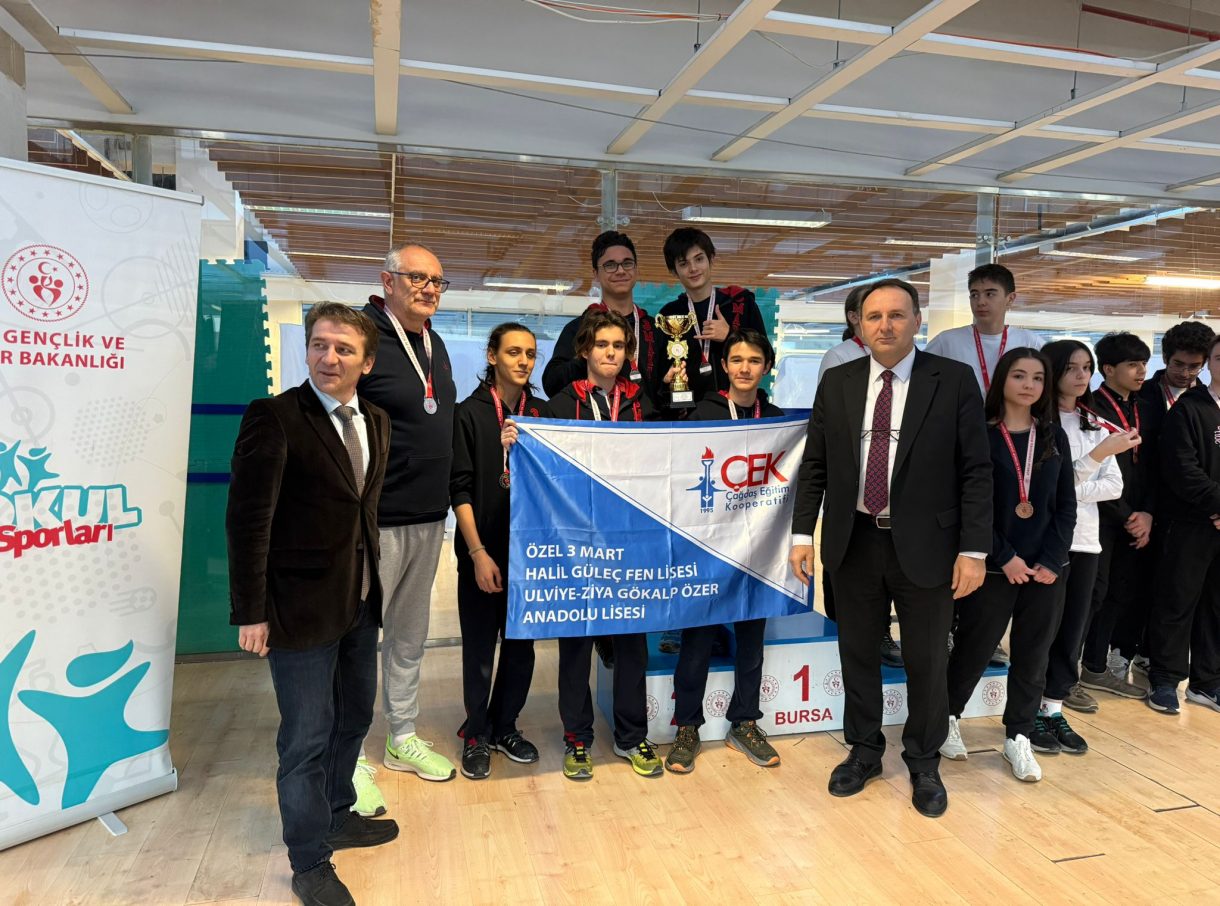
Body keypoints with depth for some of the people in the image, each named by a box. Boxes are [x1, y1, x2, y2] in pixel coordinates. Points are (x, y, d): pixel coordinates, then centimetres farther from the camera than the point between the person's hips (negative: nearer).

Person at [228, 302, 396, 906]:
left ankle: (336, 816, 45)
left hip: (360, 603, 7)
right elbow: (247, 520, -16)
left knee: (354, 718, 22)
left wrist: (372, 582, 12)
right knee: (307, 737, 5)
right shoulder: (273, 418, -15)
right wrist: (249, 613, -16)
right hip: (301, 608, -7)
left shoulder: (376, 422, 6)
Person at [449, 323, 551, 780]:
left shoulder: (543, 413, 5)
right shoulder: (471, 413, -4)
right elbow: (459, 488, -8)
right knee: (480, 647, 7)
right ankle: (477, 735, 24)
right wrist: (478, 553, -13)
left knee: (521, 643, 11)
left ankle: (505, 726, 29)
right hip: (483, 553, -3)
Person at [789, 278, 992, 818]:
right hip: (853, 543, 3)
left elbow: (976, 471, -6)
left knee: (926, 661, 11)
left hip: (924, 546, -2)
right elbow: (814, 466, 6)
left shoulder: (954, 382, -5)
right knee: (857, 653, 15)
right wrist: (803, 533, 0)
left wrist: (974, 550, -10)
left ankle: (923, 764, 32)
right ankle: (864, 752, 35)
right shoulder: (837, 384, 3)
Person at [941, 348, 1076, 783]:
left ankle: (1018, 737, 25)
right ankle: (948, 718, 27)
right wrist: (1004, 557, -14)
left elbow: (1066, 505, 6)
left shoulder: (1054, 437, 8)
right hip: (993, 567, -4)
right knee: (973, 650, 5)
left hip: (1044, 568, 4)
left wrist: (1051, 561, -5)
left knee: (1032, 657, 10)